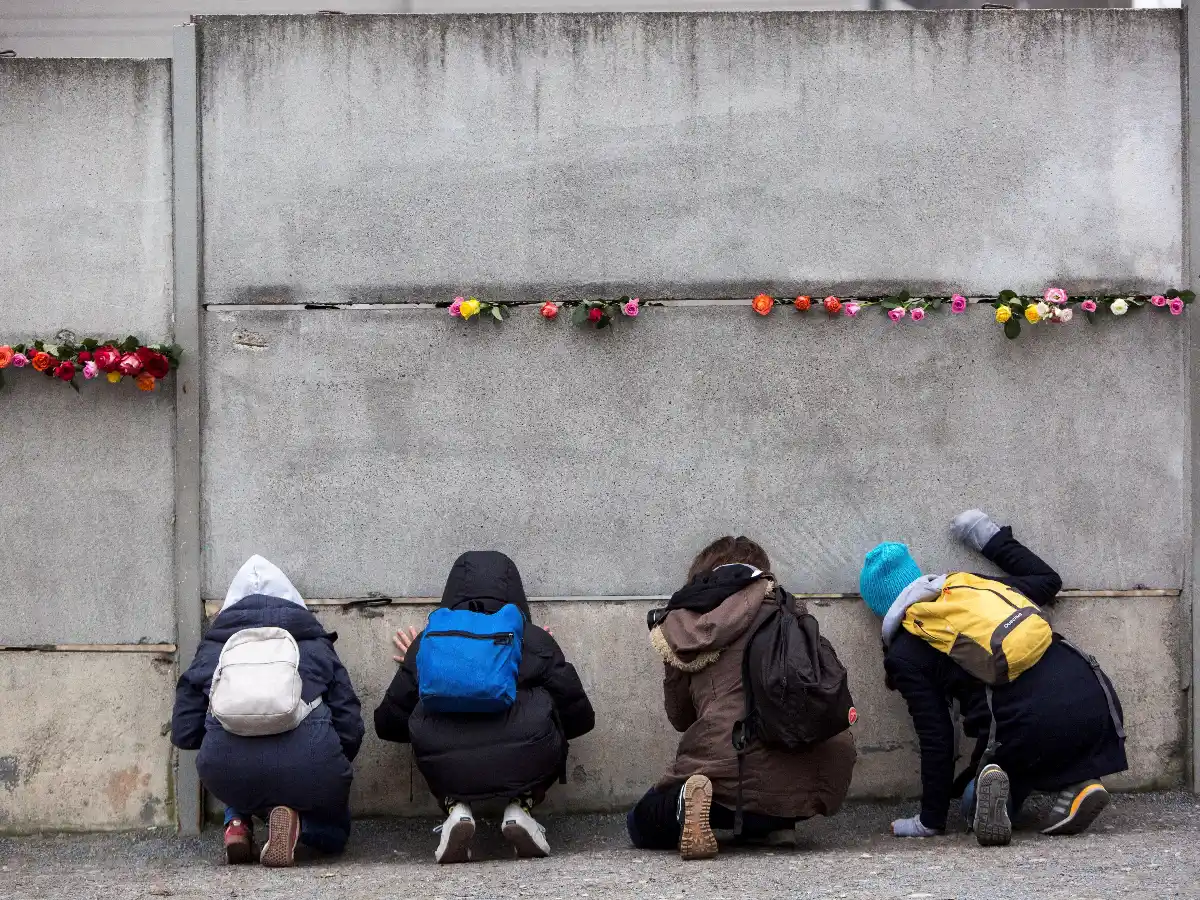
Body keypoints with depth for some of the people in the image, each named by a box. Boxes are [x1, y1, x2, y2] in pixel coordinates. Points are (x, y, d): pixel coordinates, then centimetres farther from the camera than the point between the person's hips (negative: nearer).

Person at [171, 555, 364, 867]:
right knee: (333, 833, 31)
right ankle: (296, 819, -3)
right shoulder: (316, 645, 23)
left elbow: (183, 734, 19)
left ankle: (238, 821, 11)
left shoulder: (212, 649, 24)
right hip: (307, 761, -2)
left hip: (227, 768, 2)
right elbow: (350, 727, 14)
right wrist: (326, 777, 35)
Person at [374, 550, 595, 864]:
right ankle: (520, 808, 9)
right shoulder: (535, 640, 18)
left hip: (446, 771, 1)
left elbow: (388, 724, 25)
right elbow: (580, 718, 23)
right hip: (526, 766, -1)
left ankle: (456, 808, 10)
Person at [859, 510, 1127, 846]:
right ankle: (1078, 783, 6)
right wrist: (994, 539, 49)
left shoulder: (905, 655, 8)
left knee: (974, 803, 23)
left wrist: (931, 819, 15)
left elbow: (936, 738, 6)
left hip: (1035, 726, -5)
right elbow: (1047, 579, 37)